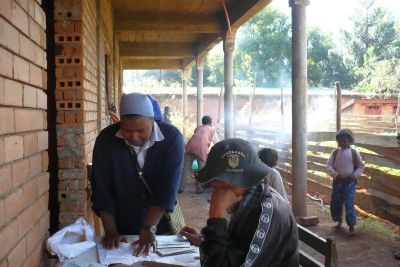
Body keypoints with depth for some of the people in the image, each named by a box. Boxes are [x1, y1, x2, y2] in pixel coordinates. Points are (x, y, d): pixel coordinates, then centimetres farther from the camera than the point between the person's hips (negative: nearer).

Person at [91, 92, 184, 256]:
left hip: (161, 227, -1)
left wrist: (149, 229, -28)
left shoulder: (172, 138, -17)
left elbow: (168, 187, -22)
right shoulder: (106, 139, -12)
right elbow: (101, 189, -11)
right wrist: (110, 231, -15)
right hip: (122, 229, 1)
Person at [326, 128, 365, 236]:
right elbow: (329, 165, 1)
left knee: (349, 204, -9)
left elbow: (361, 166, 5)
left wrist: (355, 175, -10)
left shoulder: (354, 153, -2)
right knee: (335, 203, 10)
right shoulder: (335, 153, 1)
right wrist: (335, 174, -13)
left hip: (350, 182, -3)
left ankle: (351, 226, -1)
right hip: (337, 182, 3)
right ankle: (339, 221, 33)